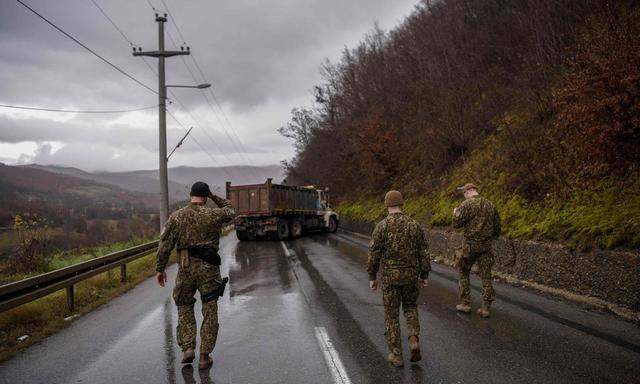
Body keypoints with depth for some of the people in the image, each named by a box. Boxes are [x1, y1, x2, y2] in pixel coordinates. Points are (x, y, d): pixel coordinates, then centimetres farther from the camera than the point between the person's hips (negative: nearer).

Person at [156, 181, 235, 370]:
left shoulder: (176, 216, 0)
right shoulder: (213, 215, -5)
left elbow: (165, 245, -1)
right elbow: (229, 211, 17)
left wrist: (160, 269, 7)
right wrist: (213, 196, 16)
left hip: (185, 268, 1)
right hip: (208, 268, -1)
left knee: (184, 307, 20)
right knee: (209, 313, 8)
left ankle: (188, 348, 9)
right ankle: (204, 356, 10)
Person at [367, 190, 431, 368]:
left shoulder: (382, 226, -10)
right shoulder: (414, 225, -2)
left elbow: (374, 254, -10)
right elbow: (423, 252, 1)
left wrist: (372, 277, 1)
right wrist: (424, 275, 10)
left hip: (390, 276, -2)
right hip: (411, 275, 3)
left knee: (392, 314, 10)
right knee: (410, 307, 25)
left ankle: (396, 355, 13)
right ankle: (414, 340, 5)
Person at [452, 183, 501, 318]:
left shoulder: (467, 204, -9)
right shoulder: (490, 205, 9)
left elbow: (456, 223, -12)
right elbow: (497, 227, 13)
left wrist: (455, 213, 8)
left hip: (471, 244, -4)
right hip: (487, 246, 5)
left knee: (463, 273, 12)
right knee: (486, 276, 7)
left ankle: (465, 304, 13)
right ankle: (486, 308, 7)